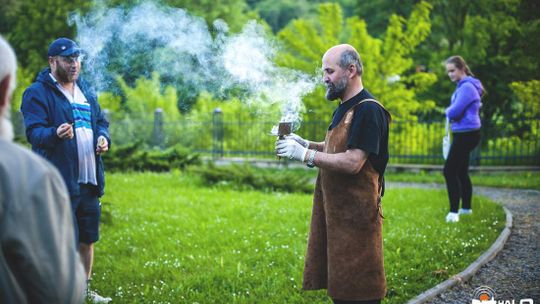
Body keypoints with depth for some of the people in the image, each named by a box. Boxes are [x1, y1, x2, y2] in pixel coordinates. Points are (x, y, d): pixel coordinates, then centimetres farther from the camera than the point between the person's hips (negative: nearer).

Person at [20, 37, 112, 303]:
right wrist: (55, 134, -38)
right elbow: (34, 131, -17)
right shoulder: (37, 93, -7)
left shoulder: (86, 91, 16)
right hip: (59, 182, -7)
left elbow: (100, 122, 24)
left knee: (87, 240, 16)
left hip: (89, 181, 7)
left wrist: (103, 137, 2)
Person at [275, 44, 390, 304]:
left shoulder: (368, 110, -16)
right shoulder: (344, 109, 16)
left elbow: (352, 162, -23)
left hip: (355, 213, -9)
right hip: (335, 210, 9)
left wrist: (305, 155, -19)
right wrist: (305, 144, 9)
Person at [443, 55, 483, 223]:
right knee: (461, 172, 19)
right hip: (463, 134, 11)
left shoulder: (467, 87, -18)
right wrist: (452, 112, -1)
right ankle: (466, 207, 31)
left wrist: (448, 111, -2)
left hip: (466, 135, -11)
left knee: (450, 171, -11)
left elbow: (453, 112, -23)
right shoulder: (463, 86, 14)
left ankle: (454, 211, -11)